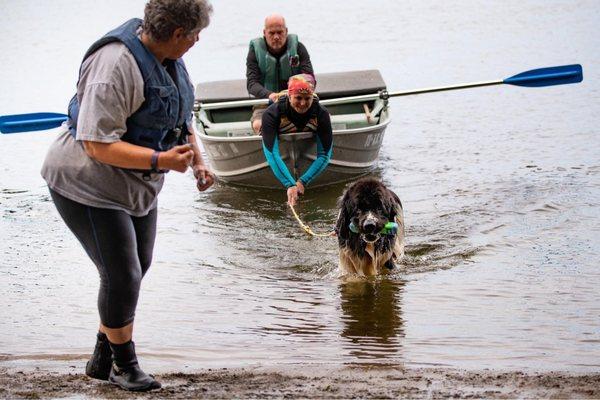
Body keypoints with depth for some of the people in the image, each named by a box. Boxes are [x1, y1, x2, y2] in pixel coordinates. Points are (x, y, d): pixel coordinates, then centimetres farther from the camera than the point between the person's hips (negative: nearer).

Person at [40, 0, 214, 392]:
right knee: (122, 277, -5)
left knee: (137, 267, 15)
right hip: (88, 185, -10)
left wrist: (198, 161, 5)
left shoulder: (169, 58, 1)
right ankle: (124, 365, 16)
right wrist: (162, 160, -36)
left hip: (137, 184, 10)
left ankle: (102, 359, 30)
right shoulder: (116, 66, -30)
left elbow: (181, 117, 17)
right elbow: (98, 145, -31)